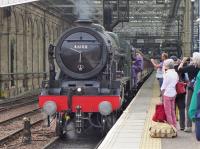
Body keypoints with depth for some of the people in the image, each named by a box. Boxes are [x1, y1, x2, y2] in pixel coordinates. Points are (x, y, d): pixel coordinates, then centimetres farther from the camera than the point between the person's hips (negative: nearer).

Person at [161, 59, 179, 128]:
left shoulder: (167, 74, -16)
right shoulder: (175, 73, 5)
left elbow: (164, 87, -12)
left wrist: (162, 95, -4)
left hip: (167, 94, -7)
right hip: (173, 94, 7)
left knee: (168, 112, 1)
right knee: (173, 111, 15)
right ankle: (174, 126, 20)